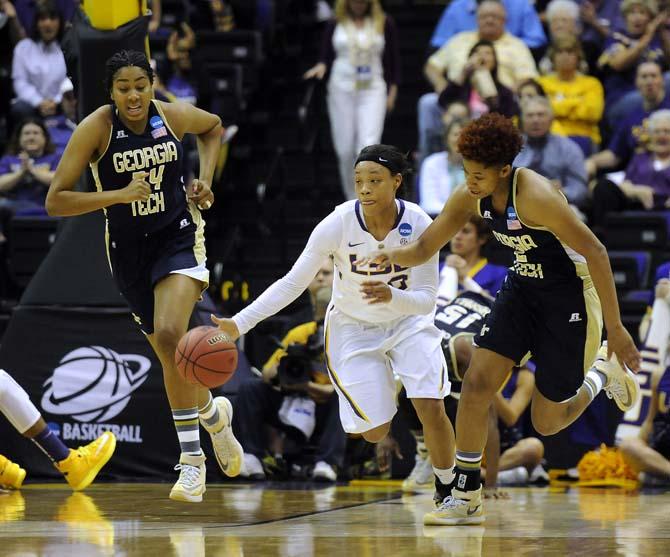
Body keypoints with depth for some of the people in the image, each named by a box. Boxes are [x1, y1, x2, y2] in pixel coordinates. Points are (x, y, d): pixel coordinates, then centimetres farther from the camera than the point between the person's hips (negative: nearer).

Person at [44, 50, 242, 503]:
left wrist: (205, 178, 2)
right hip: (128, 248, 2)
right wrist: (121, 194, -27)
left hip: (179, 236, -2)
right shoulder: (95, 129, -16)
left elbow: (214, 127, 16)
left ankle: (192, 457, -19)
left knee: (170, 335, -24)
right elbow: (56, 201, -19)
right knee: (171, 351, 11)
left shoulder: (175, 115, -10)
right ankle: (214, 412, 43)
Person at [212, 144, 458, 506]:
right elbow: (293, 283, -20)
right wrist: (240, 323, -28)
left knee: (431, 410, -19)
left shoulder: (419, 225, -23)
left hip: (407, 320, 0)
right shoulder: (338, 224, -26)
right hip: (353, 328, 0)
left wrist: (392, 296, -42)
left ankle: (447, 488, 7)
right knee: (374, 432, -6)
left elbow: (426, 300, -20)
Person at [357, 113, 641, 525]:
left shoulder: (535, 196, -29)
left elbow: (595, 252, -26)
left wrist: (615, 329, -24)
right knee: (477, 383, -11)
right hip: (522, 289, 6)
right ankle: (467, 498, -2)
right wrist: (390, 255, -23)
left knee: (547, 422, 0)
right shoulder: (471, 198, -7)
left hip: (570, 296, -6)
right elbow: (423, 248, 2)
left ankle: (604, 372, 31)